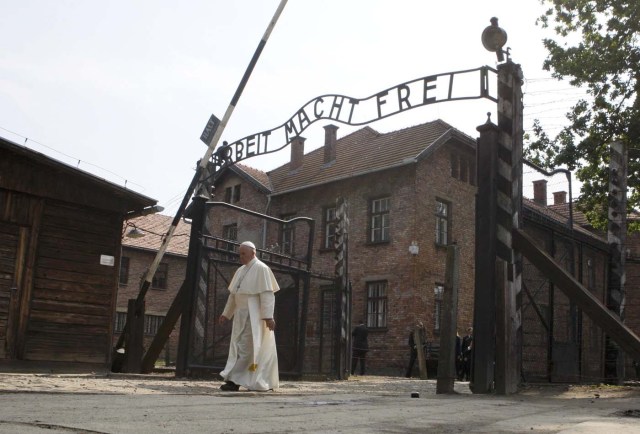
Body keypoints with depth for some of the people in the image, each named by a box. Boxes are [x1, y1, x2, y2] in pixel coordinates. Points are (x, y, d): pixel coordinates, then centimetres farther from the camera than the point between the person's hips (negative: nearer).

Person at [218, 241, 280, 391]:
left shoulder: (261, 269, -9)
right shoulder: (241, 271, 15)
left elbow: (267, 294, -16)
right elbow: (233, 294, 20)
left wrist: (268, 316, -22)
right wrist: (226, 314, 18)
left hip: (254, 315, -8)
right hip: (241, 315, 8)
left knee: (245, 347, -10)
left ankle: (234, 380, -9)